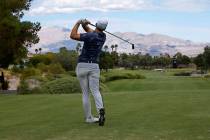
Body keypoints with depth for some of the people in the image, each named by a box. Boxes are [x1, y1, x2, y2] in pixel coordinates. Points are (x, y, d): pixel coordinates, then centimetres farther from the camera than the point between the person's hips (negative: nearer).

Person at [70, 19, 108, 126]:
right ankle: (101, 110, -32)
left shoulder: (90, 36, -12)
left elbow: (72, 36, -15)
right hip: (94, 67, 3)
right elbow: (89, 30, 19)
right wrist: (84, 24, -1)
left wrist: (78, 23, -6)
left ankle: (89, 118, 8)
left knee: (85, 93, 6)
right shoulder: (103, 36, 8)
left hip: (82, 66, -3)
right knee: (95, 91, -5)